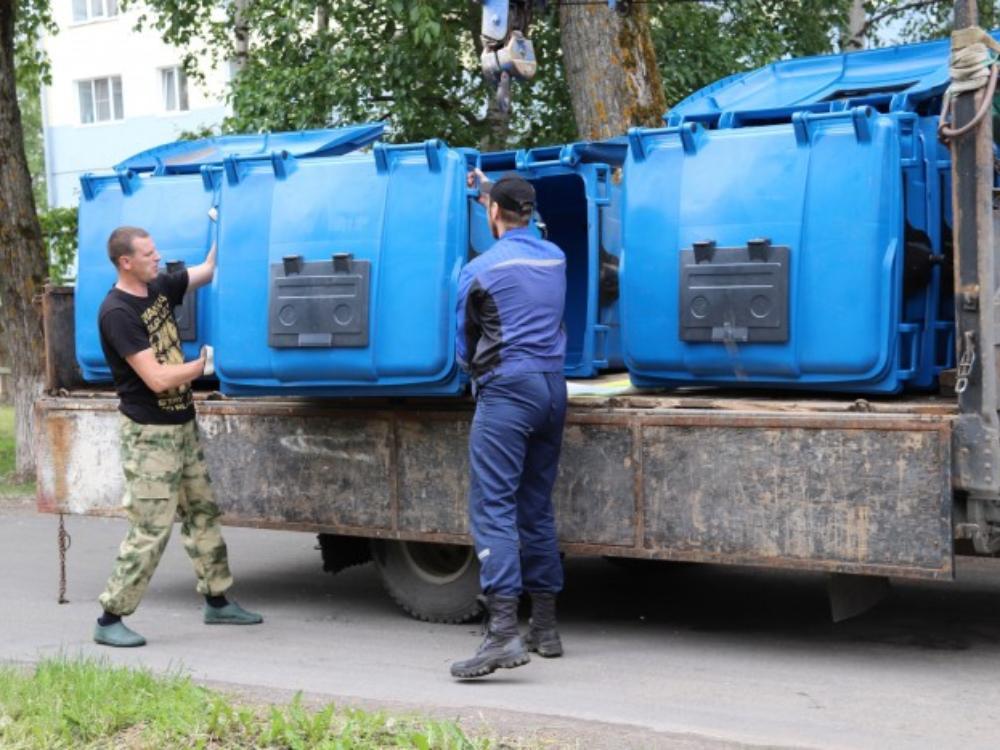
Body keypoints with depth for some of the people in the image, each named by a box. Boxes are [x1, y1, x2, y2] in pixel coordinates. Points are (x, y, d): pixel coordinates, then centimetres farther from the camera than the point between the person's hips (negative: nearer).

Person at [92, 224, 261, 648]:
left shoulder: (159, 288, 6)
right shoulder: (117, 313, -20)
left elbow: (209, 271, 17)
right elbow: (157, 378, -23)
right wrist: (204, 363, -11)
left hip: (182, 426, 9)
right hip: (149, 434, -9)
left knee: (202, 514, 15)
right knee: (150, 531, -7)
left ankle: (217, 602, 27)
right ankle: (109, 620, 2)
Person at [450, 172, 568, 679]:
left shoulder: (480, 270, -3)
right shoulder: (555, 258, 13)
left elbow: (463, 346, 10)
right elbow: (523, 229, 39)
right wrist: (486, 187, 52)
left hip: (506, 388, -7)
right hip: (553, 385, 7)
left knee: (492, 508, -12)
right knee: (536, 508, 14)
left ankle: (503, 632, -24)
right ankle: (545, 627, 18)